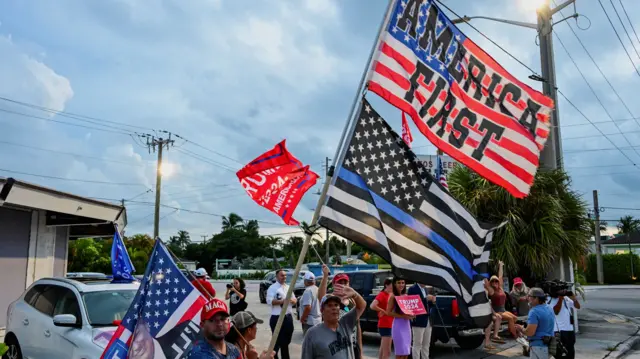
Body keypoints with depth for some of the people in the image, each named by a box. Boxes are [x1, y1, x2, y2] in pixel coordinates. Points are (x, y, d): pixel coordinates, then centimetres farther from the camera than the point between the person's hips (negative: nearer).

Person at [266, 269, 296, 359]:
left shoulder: (288, 287, 14)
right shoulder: (272, 288, -7)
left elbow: (294, 300, 14)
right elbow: (269, 301, -20)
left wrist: (291, 300, -9)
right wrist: (282, 301, -28)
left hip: (288, 317, 7)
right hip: (277, 318, -7)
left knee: (286, 341, 17)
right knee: (277, 341, -1)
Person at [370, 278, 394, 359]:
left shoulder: (391, 295, 11)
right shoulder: (382, 294, -15)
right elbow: (372, 306, -29)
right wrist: (384, 311, -19)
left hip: (390, 325, 9)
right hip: (385, 325, -9)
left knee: (383, 349, 20)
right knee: (387, 351, -10)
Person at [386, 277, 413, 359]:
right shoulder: (392, 296, -8)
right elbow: (389, 312, -13)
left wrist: (411, 315, -2)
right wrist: (403, 316, -21)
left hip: (407, 324, 7)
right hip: (398, 325, -7)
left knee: (406, 352, 9)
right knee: (401, 352, -6)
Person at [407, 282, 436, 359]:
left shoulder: (426, 289, 15)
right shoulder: (412, 289, -10)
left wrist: (432, 301, -1)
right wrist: (426, 299, -22)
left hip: (427, 321, 8)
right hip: (418, 321, -8)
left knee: (426, 345, 12)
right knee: (417, 344, -3)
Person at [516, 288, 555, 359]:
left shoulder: (534, 311, -19)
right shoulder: (549, 309, 10)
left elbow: (530, 332, -24)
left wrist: (521, 329, -5)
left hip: (538, 346, -9)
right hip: (548, 344, 9)